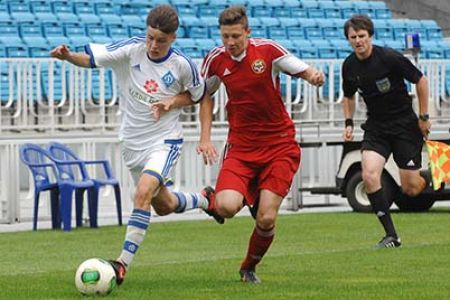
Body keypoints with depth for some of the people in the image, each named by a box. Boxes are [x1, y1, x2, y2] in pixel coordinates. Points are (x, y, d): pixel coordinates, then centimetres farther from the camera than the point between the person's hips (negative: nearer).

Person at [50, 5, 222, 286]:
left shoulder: (182, 65, -14)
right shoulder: (132, 49, -12)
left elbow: (199, 95, 4)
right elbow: (90, 58, -19)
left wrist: (174, 102, -15)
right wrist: (68, 56, -40)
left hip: (165, 141, -4)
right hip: (133, 142, 4)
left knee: (144, 191, -28)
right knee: (163, 205, 20)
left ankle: (124, 264, -25)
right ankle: (204, 199, 54)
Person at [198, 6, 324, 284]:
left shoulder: (267, 50, -9)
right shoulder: (216, 59, -2)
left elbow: (304, 70, -4)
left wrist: (314, 76, -28)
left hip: (279, 145, -1)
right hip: (241, 145, 1)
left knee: (266, 219, -8)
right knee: (226, 207, -23)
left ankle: (249, 268, 21)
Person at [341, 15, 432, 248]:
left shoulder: (390, 58, -17)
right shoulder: (349, 66, -2)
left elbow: (420, 81, -6)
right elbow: (348, 97, 18)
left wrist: (424, 117, -5)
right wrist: (348, 123, 4)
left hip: (405, 124, -4)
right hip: (376, 127, 4)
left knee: (411, 189, -4)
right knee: (369, 175, -19)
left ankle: (430, 177, 35)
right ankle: (391, 235, -11)